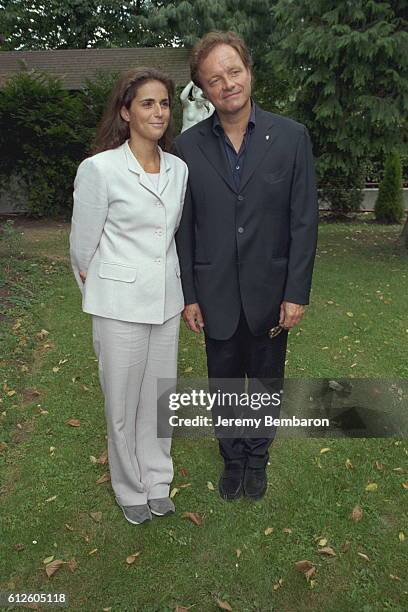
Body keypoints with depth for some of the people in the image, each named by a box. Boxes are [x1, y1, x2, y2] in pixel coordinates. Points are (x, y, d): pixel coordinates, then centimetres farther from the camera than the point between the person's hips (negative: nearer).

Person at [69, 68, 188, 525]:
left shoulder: (178, 169, 4)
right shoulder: (100, 169, -12)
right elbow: (82, 250, -6)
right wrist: (101, 301, 4)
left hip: (166, 302, 5)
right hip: (120, 306, -4)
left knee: (159, 396, 16)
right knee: (123, 403, 10)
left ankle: (157, 480, 39)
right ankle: (130, 488, 35)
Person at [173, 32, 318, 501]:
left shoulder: (291, 137, -5)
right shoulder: (188, 146, -2)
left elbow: (304, 221, -5)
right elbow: (184, 227, 0)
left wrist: (296, 294, -9)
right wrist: (188, 295, -1)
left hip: (270, 293, 0)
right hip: (216, 296, 1)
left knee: (266, 383, 17)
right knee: (224, 385, 16)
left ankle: (257, 458, 42)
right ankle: (232, 459, 41)